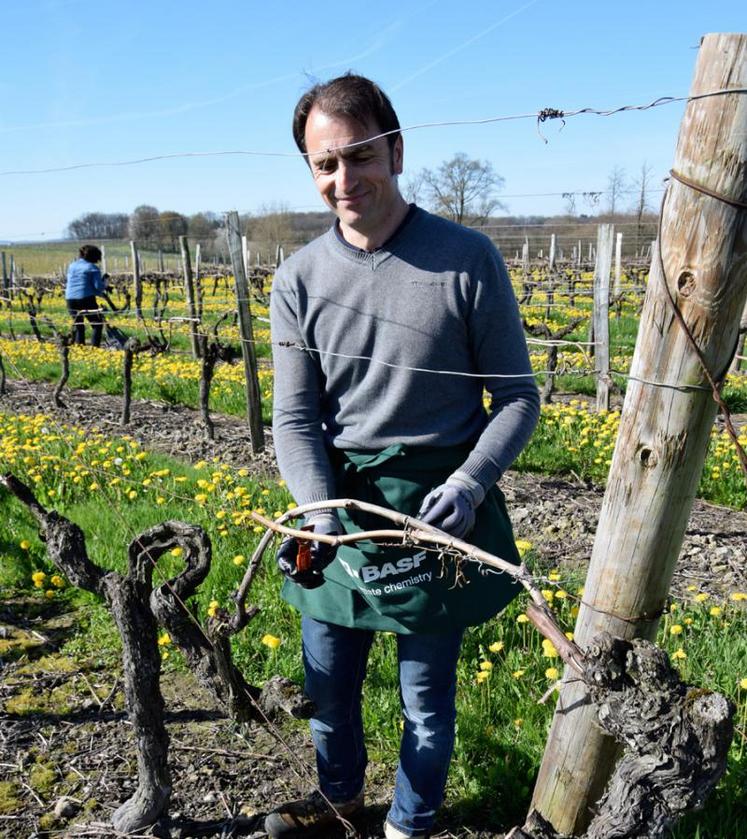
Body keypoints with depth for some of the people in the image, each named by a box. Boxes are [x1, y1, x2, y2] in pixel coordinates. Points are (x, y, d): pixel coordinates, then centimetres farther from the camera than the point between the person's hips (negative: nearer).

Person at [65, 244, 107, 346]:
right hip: (86, 299, -6)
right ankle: (95, 347, -3)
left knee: (78, 325, 17)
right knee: (97, 324, 6)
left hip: (70, 300, 6)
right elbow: (99, 287, -9)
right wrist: (104, 280, 12)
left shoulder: (72, 266, 16)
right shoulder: (92, 268, -3)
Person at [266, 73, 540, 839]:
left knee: (427, 694, 13)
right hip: (342, 508, 3)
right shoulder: (299, 280, -2)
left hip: (438, 508, -3)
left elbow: (517, 397, -4)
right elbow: (296, 419, -2)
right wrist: (320, 509, -20)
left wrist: (471, 482, -21)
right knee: (327, 680, 20)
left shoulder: (468, 259, -10)